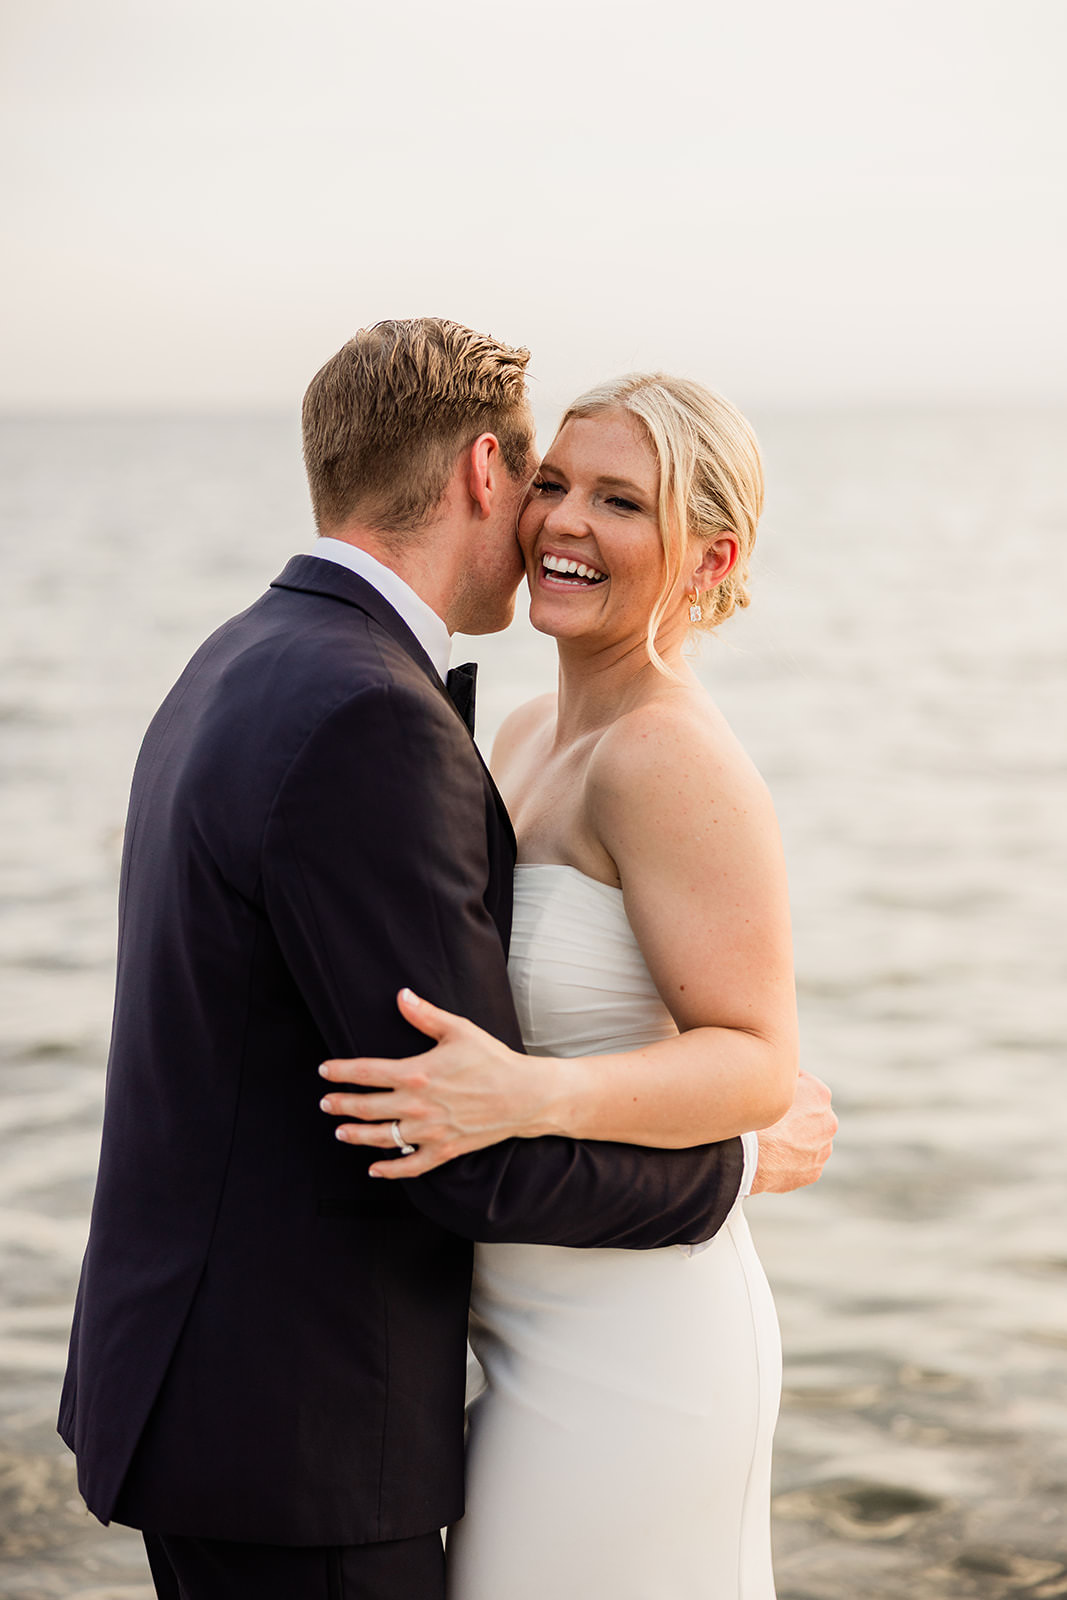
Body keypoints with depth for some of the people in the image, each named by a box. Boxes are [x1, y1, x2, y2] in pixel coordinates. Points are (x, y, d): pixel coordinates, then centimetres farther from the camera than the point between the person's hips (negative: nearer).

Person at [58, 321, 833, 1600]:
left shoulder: (244, 671, 9)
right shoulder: (366, 724, -24)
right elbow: (477, 1155, -22)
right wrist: (734, 1160, -7)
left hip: (196, 1381, 10)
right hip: (288, 1433, -10)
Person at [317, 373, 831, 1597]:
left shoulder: (671, 759, -19)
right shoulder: (530, 736, 9)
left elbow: (757, 1058, -22)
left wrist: (525, 1097, -35)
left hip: (621, 1353, -9)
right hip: (555, 1342, 9)